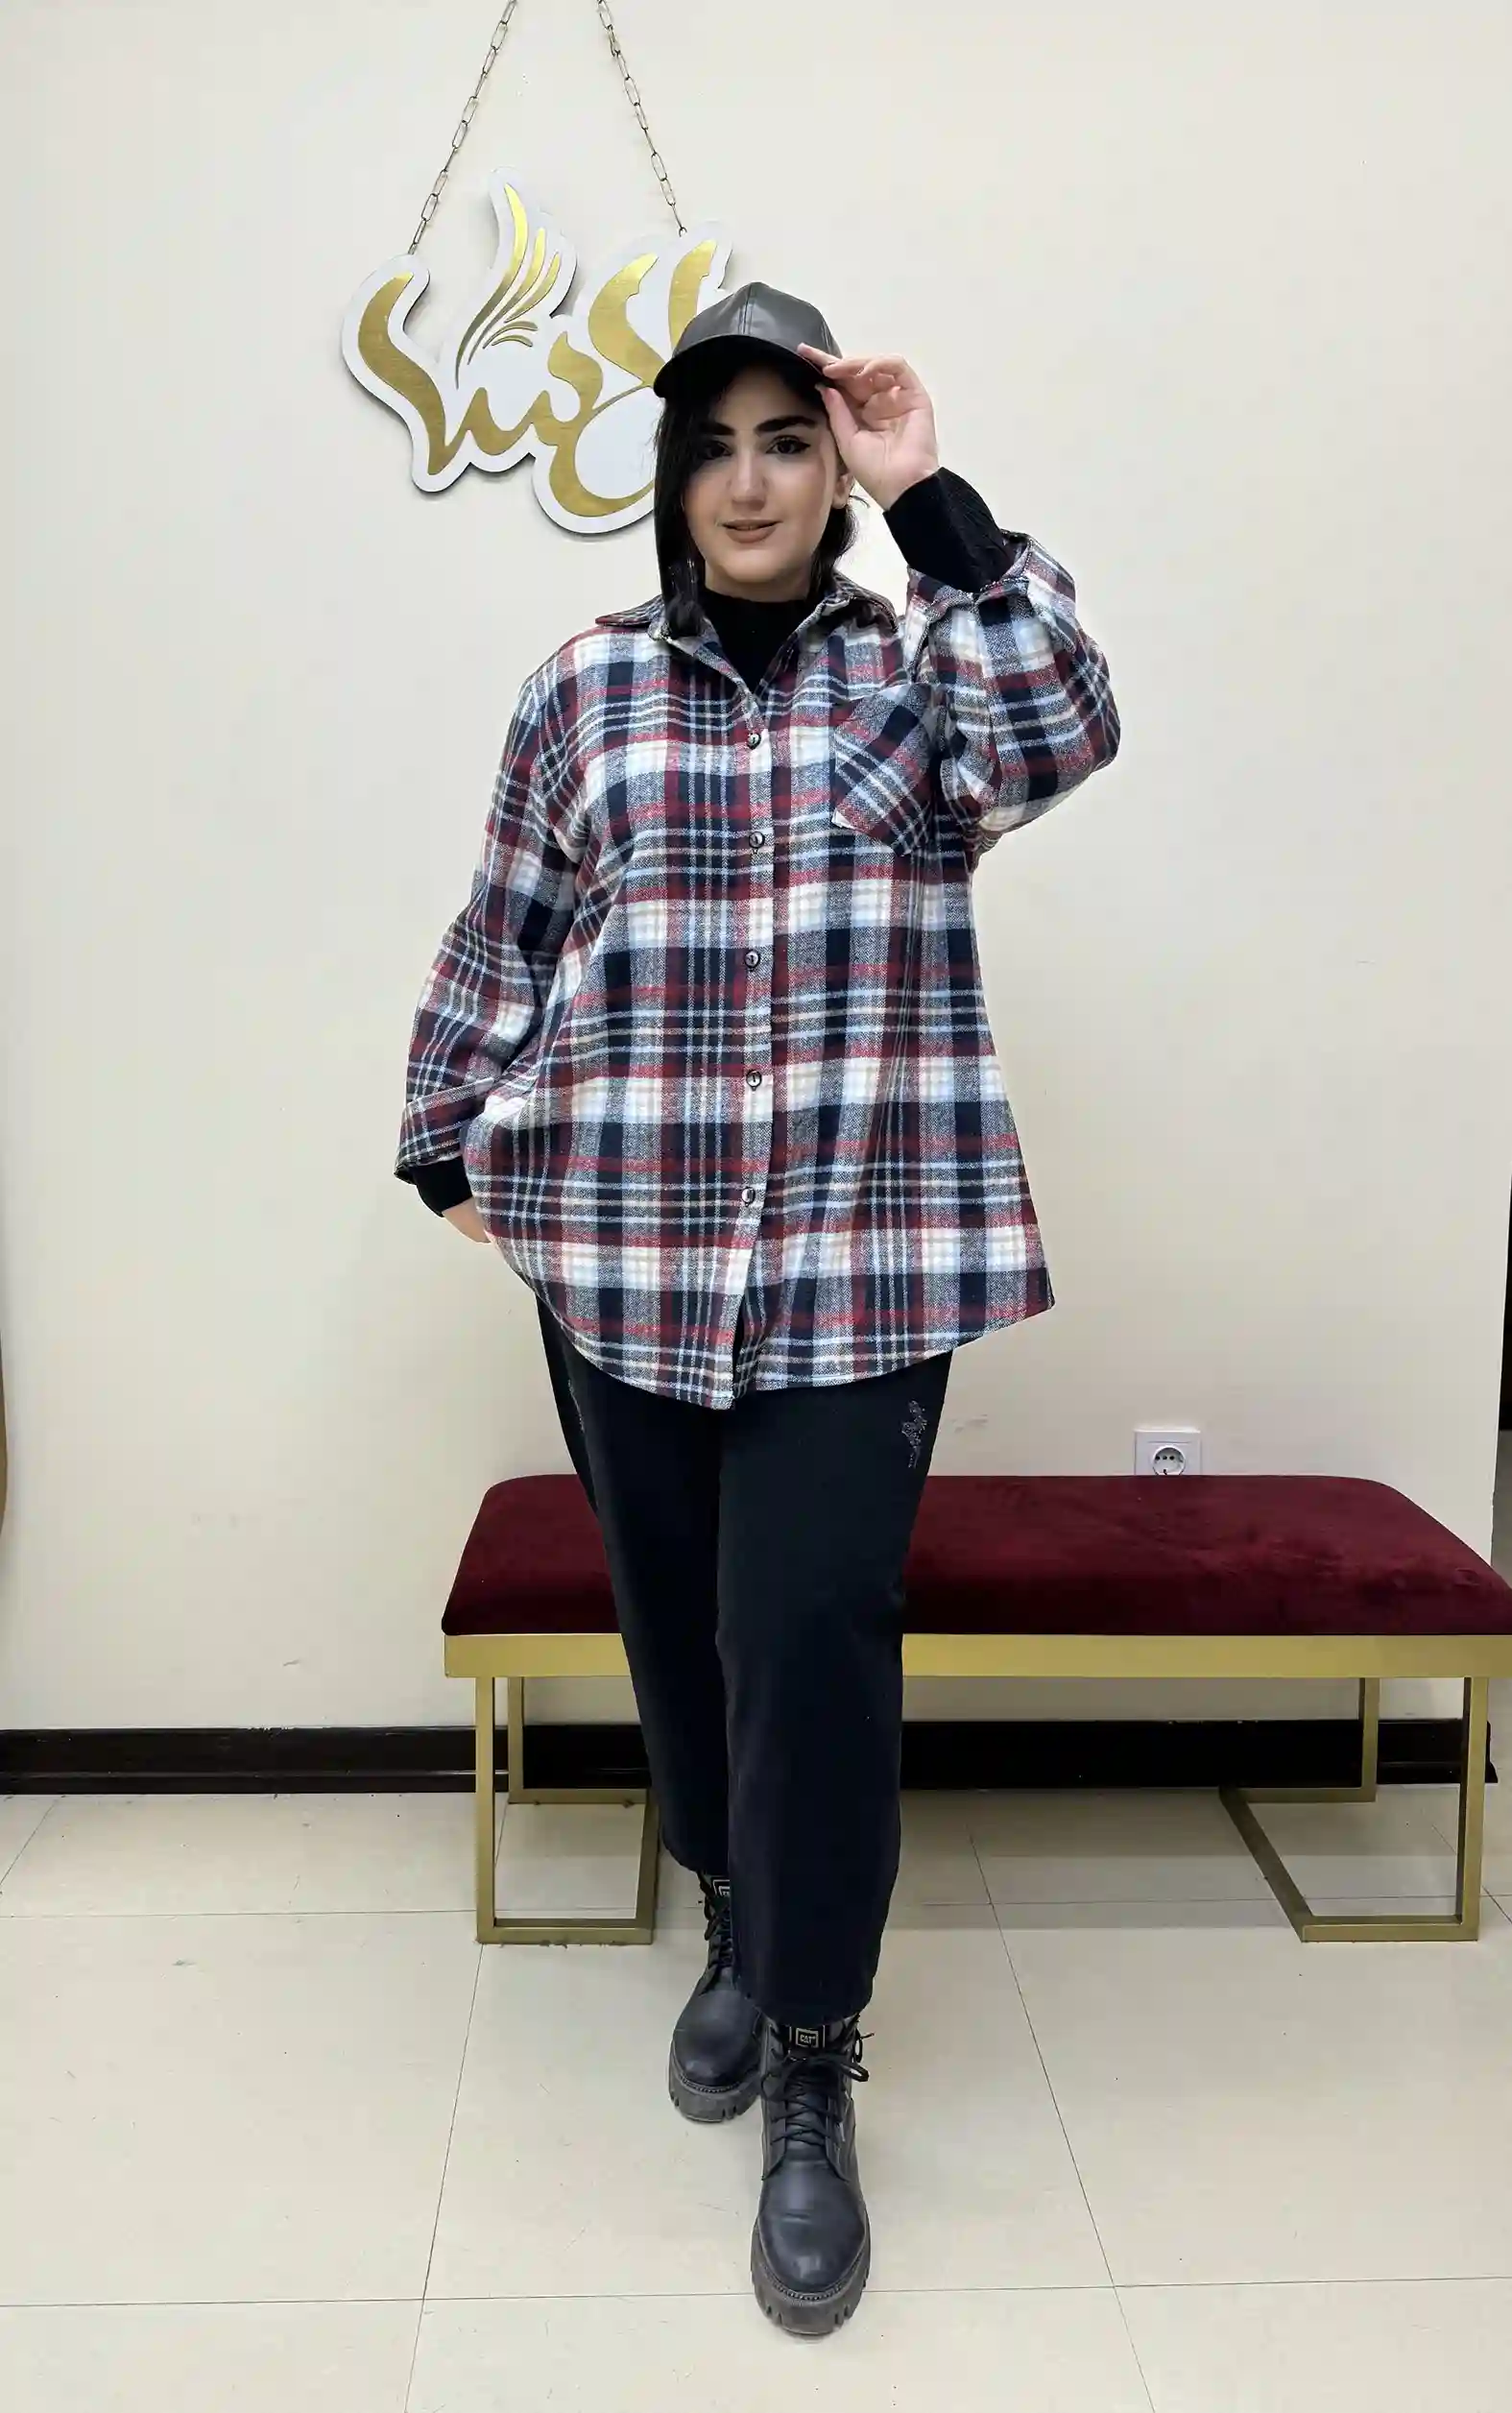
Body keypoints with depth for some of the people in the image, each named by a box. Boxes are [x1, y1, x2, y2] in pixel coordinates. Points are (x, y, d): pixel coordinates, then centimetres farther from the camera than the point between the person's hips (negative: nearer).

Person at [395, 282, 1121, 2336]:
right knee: (676, 1619, 11)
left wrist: (931, 500, -14)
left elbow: (1062, 734, -15)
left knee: (813, 1633, -8)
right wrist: (455, 1137, 16)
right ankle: (740, 1929, 38)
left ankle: (811, 2070, 11)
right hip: (622, 1252, 2)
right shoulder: (587, 686, 9)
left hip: (866, 1257, -2)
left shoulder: (920, 664, 7)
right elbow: (504, 932, 13)